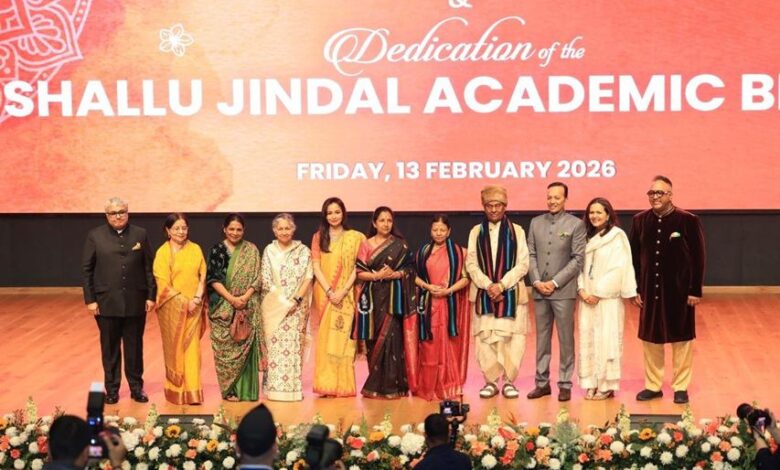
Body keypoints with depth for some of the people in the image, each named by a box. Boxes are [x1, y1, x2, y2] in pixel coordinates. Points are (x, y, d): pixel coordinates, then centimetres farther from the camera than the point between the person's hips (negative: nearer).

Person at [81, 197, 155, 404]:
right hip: (107, 302, -1)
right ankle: (112, 389, 16)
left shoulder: (140, 235, 4)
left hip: (135, 302, 1)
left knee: (134, 347, 8)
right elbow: (87, 270, -1)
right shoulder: (95, 237, 0)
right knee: (110, 348, 7)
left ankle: (136, 387, 18)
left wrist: (151, 296, 0)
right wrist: (90, 300, -6)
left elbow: (148, 268, 4)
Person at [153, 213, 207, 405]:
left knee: (192, 348, -1)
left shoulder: (195, 249, 6)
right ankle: (175, 390, 11)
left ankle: (193, 391, 0)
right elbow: (163, 283, -8)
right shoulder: (163, 252, -3)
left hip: (193, 307, 2)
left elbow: (203, 276, 5)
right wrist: (183, 301, -13)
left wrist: (196, 299, -9)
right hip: (172, 307, -2)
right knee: (174, 348, 3)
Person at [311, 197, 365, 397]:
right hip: (324, 295, 1)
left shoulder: (355, 237, 5)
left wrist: (343, 292, -12)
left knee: (343, 337, -4)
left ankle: (344, 385, -2)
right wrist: (330, 291, -11)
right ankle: (326, 385, -2)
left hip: (346, 295, -1)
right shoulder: (318, 237, 9)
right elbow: (316, 268, 1)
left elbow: (357, 268, -1)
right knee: (325, 338, -2)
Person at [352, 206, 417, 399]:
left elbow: (409, 270, 5)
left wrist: (395, 274, -13)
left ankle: (390, 385, -5)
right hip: (373, 298, 1)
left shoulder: (400, 245, 6)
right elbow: (359, 272, 3)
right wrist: (376, 275, -13)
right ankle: (375, 385, 7)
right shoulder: (366, 245, 8)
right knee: (374, 340, 0)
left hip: (393, 298, -1)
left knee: (391, 338, -9)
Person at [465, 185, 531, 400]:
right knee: (485, 338, -2)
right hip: (483, 293, 1)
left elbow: (523, 264, -1)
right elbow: (471, 264, 4)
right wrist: (488, 285, -10)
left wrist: (501, 284, -11)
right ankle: (490, 381, 5)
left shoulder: (516, 231, 6)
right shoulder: (476, 232, 10)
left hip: (511, 293, -1)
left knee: (511, 338, -5)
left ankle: (509, 381, 3)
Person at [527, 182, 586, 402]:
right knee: (542, 338, 8)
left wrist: (555, 282, -12)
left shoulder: (576, 224, -1)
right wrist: (537, 281, -5)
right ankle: (542, 382, 14)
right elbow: (531, 254, 9)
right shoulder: (536, 223, 10)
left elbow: (578, 258, -6)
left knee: (565, 339, 1)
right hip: (540, 290, 4)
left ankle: (565, 384, 7)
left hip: (563, 290, -4)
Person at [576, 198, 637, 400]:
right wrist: (582, 290, -5)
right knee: (587, 339, 4)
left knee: (606, 340, -4)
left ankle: (607, 385, 2)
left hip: (608, 298, -5)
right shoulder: (587, 238, 11)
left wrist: (598, 293, -12)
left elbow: (617, 269, -10)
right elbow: (580, 266, 9)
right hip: (587, 299, 5)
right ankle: (591, 384, 9)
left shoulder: (617, 237, -4)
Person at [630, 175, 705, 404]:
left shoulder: (688, 221, -9)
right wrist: (635, 289, 2)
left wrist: (696, 291, -9)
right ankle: (653, 385, 22)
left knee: (681, 340, 6)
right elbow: (635, 257, 5)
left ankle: (680, 387, 17)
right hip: (650, 291, 3)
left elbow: (698, 258, -7)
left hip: (679, 291, -3)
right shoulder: (640, 220, 1)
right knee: (650, 339, 10)